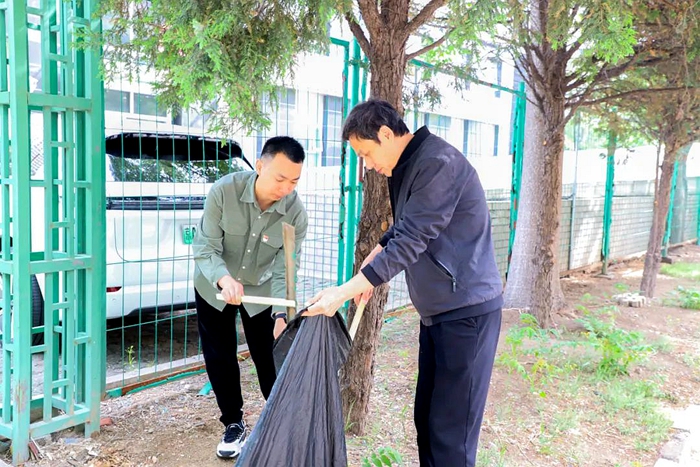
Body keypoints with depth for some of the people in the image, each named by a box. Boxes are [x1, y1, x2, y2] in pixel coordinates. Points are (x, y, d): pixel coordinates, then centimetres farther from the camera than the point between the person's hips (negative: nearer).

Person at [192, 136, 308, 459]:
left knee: (269, 359, 2)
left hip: (261, 289, 0)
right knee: (219, 359, 6)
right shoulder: (224, 191, -28)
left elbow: (284, 271, -23)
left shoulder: (296, 214, -24)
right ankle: (234, 424, 26)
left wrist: (282, 315, -40)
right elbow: (205, 247, -27)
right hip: (214, 287, 0)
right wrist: (223, 279, -48)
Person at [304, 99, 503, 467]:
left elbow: (410, 242, -24)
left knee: (450, 432, -4)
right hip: (437, 310, 10)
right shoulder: (406, 166, 12)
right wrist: (377, 252, 4)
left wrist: (345, 291, -22)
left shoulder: (438, 163, -20)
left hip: (467, 310, -10)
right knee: (426, 419, 15)